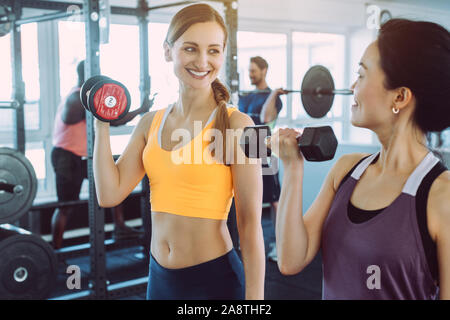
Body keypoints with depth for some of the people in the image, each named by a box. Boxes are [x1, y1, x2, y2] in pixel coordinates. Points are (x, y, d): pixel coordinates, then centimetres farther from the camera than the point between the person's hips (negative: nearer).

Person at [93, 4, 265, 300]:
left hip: (214, 278, -5)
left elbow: (250, 224, -14)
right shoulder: (151, 123, 4)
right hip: (159, 277, 5)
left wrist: (255, 297, -14)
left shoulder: (236, 125, -13)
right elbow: (109, 194, -2)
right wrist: (102, 123, -2)